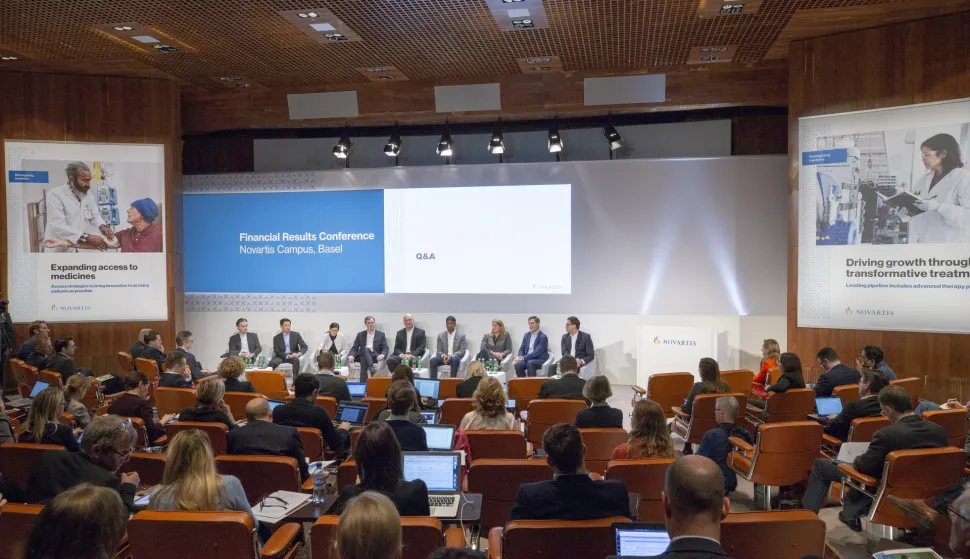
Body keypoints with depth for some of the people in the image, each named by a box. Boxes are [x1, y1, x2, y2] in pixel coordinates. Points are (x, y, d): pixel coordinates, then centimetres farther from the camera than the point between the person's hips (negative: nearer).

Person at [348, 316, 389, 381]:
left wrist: (382, 355, -22)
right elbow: (354, 348, 8)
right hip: (364, 356, 0)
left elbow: (385, 348, 2)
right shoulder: (360, 334, 13)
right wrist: (351, 356, -15)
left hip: (375, 358, 0)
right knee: (366, 349, -34)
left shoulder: (381, 334, 9)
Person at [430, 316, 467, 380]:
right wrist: (443, 356, -16)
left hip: (455, 357, -2)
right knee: (433, 360, -29)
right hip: (443, 357, 2)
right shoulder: (441, 336, 12)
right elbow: (438, 351, 8)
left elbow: (462, 351, -2)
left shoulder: (461, 336, 5)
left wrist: (451, 356, -19)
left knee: (454, 359, -38)